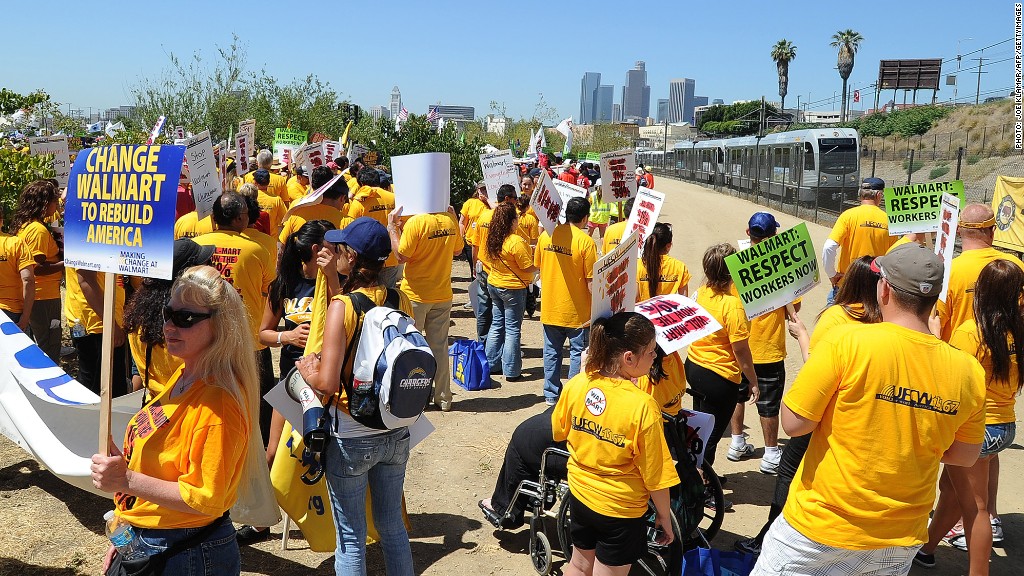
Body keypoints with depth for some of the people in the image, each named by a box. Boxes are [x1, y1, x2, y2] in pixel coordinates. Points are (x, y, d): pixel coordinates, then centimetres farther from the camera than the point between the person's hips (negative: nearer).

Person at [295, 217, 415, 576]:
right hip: (396, 433, 5)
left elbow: (327, 383, -23)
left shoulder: (342, 306, -18)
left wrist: (308, 371, -2)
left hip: (351, 437, -5)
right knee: (392, 526, 20)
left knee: (351, 538, 10)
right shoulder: (401, 300, -3)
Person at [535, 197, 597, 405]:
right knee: (578, 352, 9)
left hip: (549, 307, 5)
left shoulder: (546, 235, -1)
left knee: (551, 351, 16)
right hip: (576, 310, -5)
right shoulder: (585, 241, -16)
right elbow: (591, 280, -14)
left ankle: (551, 394, 24)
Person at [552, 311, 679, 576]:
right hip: (620, 508, -4)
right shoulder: (643, 405, -28)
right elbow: (655, 474, -19)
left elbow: (558, 431, 5)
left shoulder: (576, 384, -14)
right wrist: (665, 517, -4)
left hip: (580, 493, 5)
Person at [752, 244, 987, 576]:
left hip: (822, 528, -4)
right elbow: (965, 456, 7)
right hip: (902, 538, 5)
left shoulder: (847, 341, -21)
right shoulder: (969, 371, -6)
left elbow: (794, 423, -16)